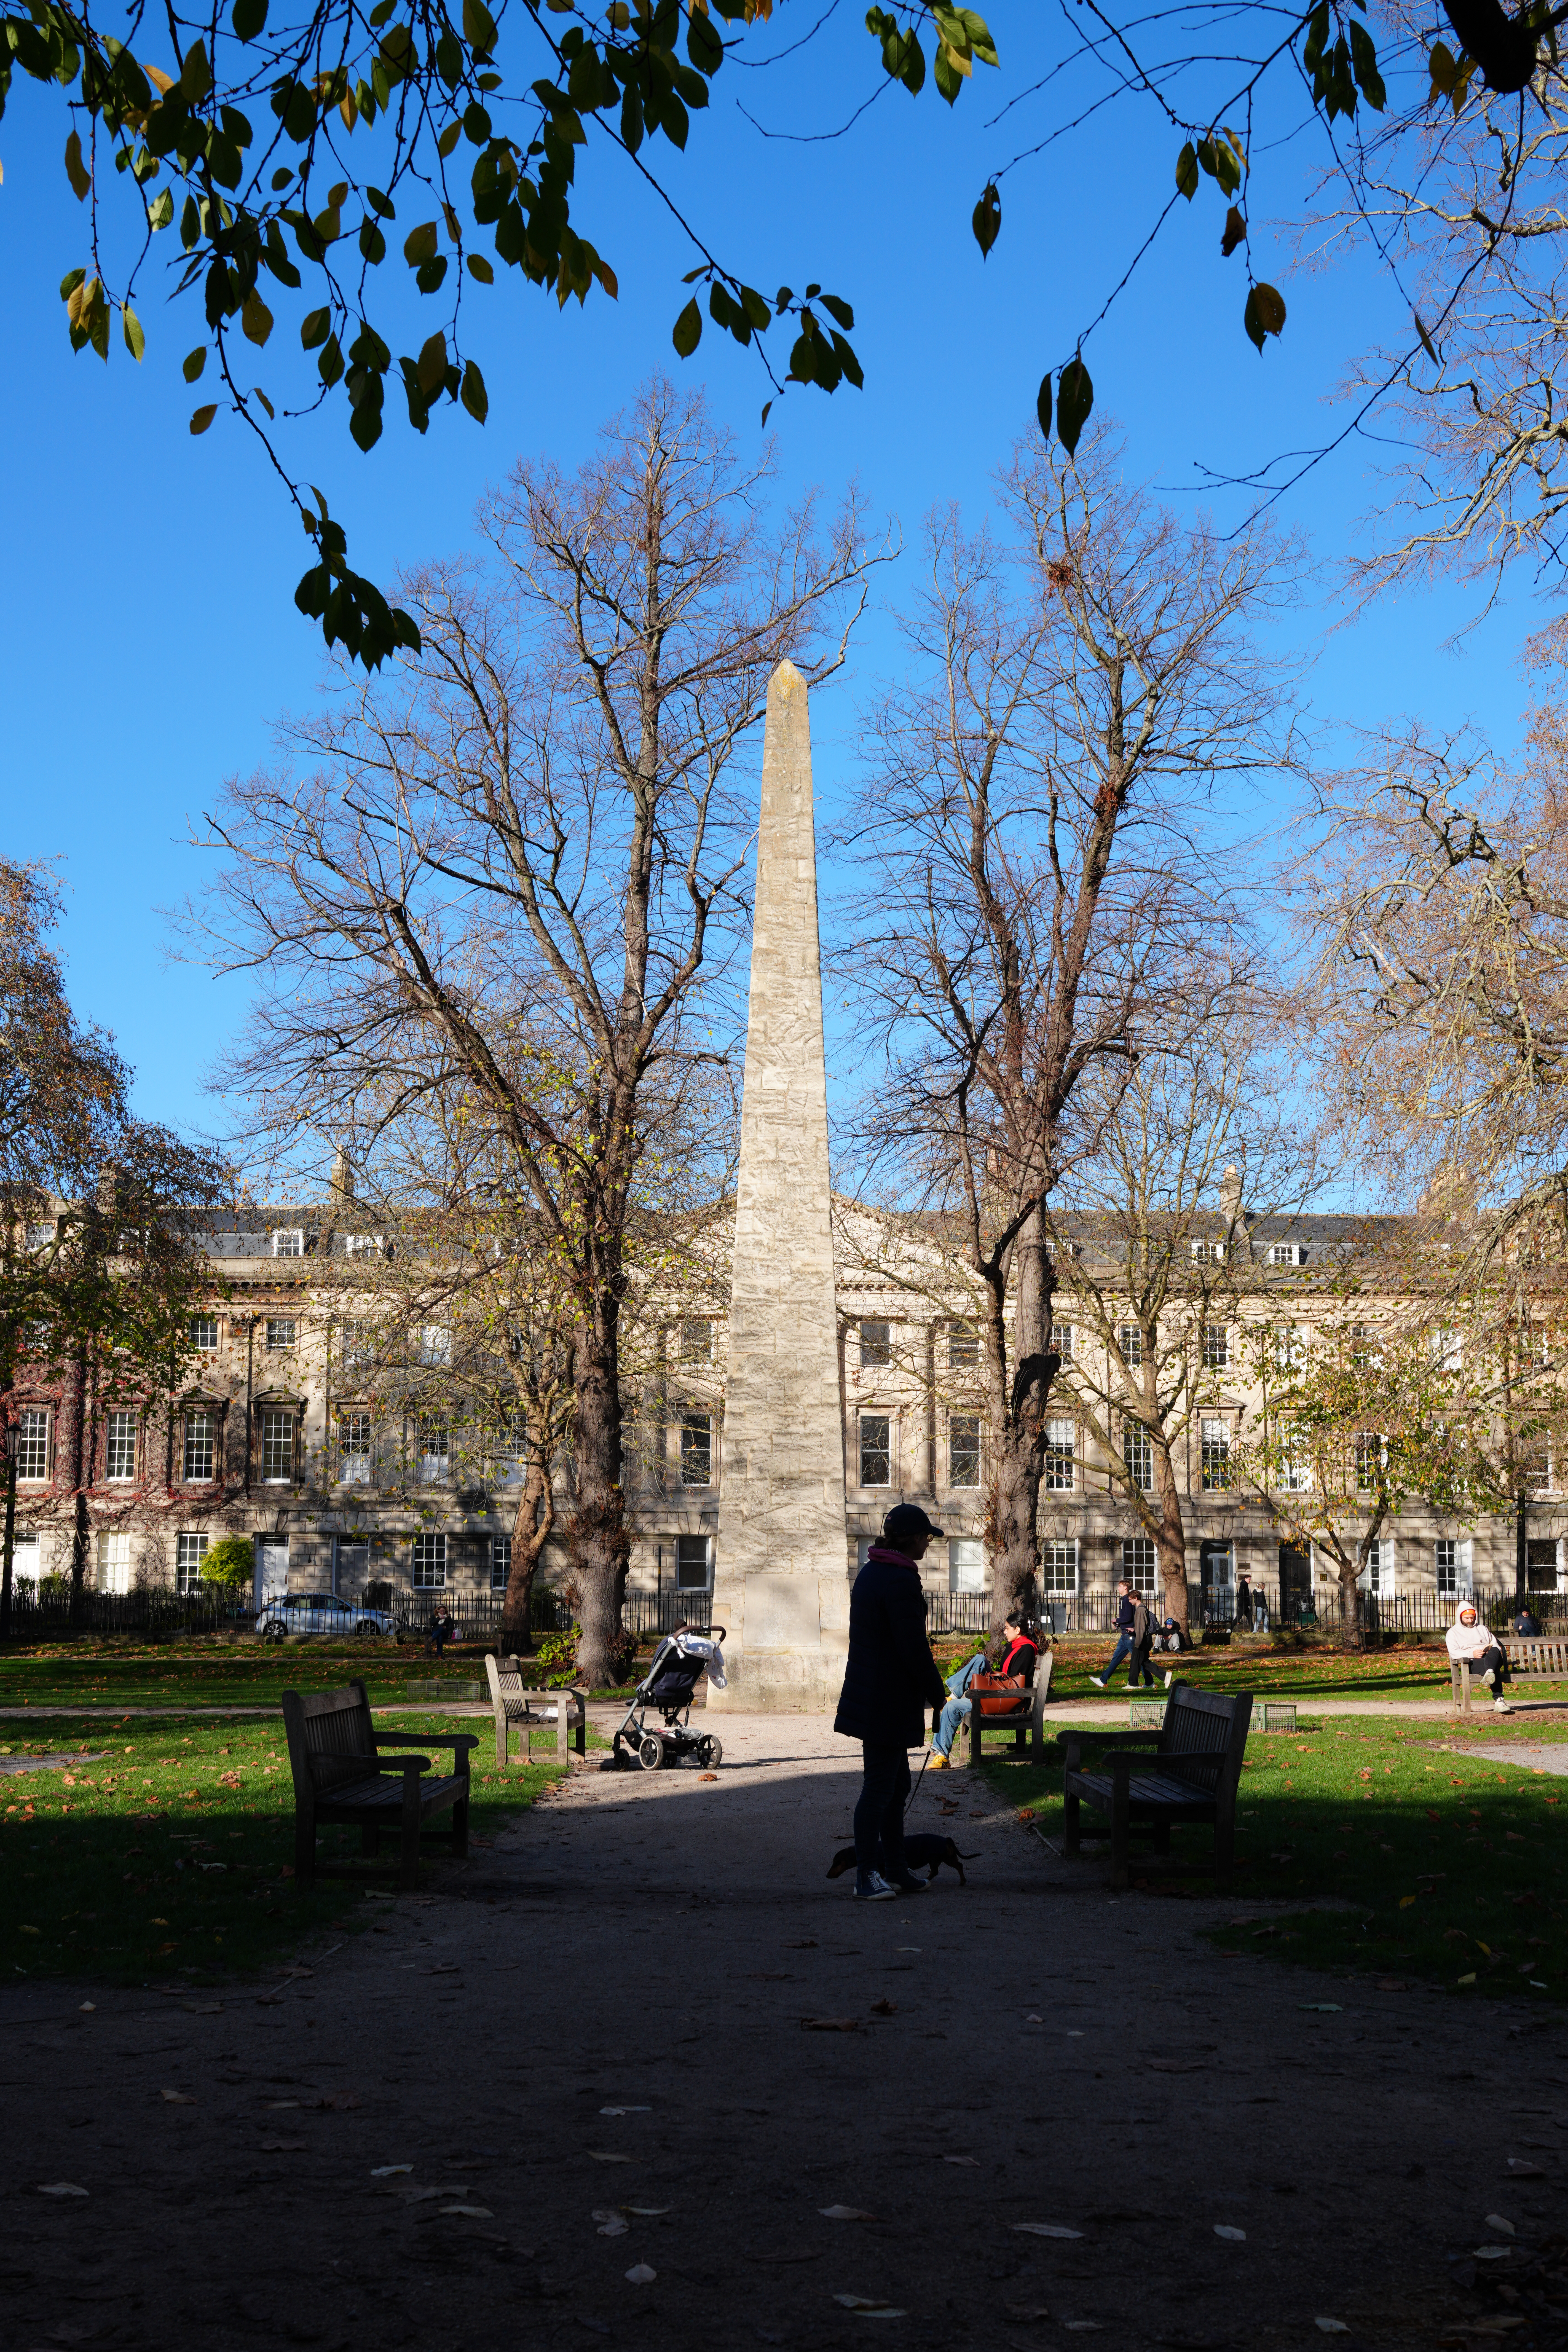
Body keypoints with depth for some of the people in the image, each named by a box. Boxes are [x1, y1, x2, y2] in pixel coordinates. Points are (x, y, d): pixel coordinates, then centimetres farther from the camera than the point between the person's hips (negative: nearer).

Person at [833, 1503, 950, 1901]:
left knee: (896, 1783, 16)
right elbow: (914, 1647, -20)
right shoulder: (901, 1581, -19)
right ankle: (866, 1878, 1)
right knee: (880, 1786, -4)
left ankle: (896, 1871, 23)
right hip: (890, 1702, -10)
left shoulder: (869, 1574, 13)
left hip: (868, 1698, 10)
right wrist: (937, 1692, -7)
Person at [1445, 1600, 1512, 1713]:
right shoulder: (1453, 1632, 18)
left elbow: (1497, 1646, 22)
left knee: (1495, 1651, -38)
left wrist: (1492, 1651, -5)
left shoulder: (1482, 1629, 31)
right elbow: (1453, 1652, 1)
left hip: (1492, 1658, 3)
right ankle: (1499, 1700, -57)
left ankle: (1490, 1674, -69)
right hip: (1473, 1663, -3)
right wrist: (1472, 1654, -16)